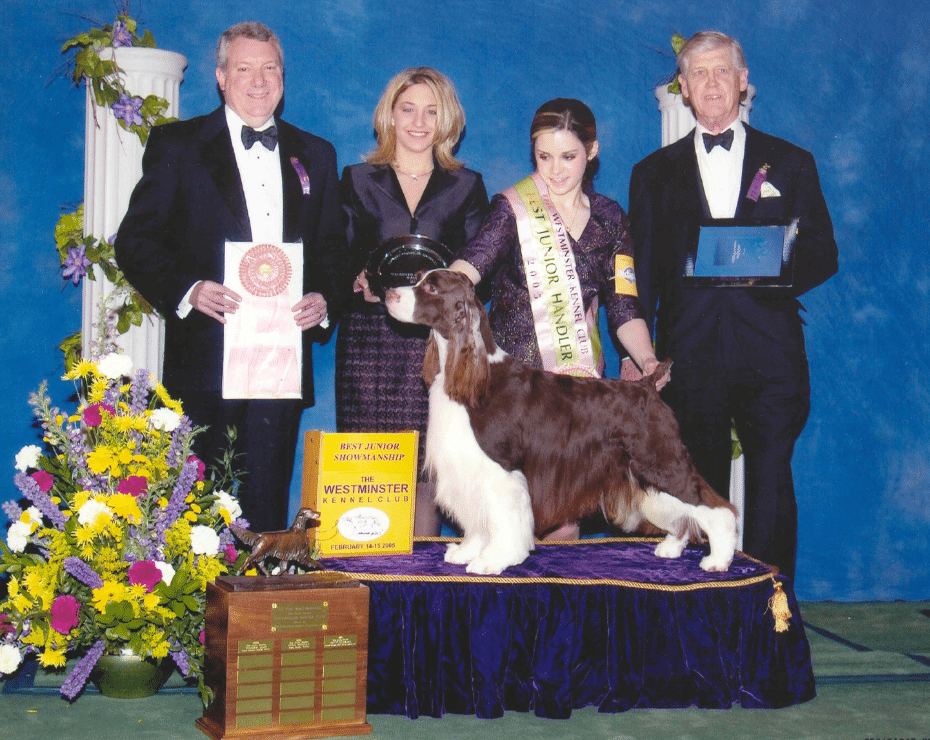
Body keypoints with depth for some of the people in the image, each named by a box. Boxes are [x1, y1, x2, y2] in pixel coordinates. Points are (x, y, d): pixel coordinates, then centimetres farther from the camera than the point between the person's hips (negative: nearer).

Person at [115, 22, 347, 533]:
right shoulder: (177, 146, 5)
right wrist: (188, 290, -17)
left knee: (267, 509, 5)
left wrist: (323, 298, -3)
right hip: (205, 360, -3)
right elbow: (135, 241, 0)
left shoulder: (315, 155, 16)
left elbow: (333, 248, 18)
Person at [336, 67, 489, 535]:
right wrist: (362, 282, -13)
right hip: (368, 340, 0)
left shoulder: (466, 187, 13)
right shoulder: (358, 181, 14)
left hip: (435, 343, 0)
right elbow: (336, 261, 9)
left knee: (426, 468, -4)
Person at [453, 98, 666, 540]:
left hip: (580, 384, 3)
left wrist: (647, 360, -9)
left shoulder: (609, 218, 11)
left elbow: (623, 307, 9)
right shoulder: (512, 208, 2)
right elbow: (475, 260, -16)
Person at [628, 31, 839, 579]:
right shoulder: (654, 173, 15)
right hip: (690, 354, 1)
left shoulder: (791, 163, 14)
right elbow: (643, 269, 11)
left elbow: (824, 254, 11)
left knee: (771, 487, -5)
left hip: (770, 353, 0)